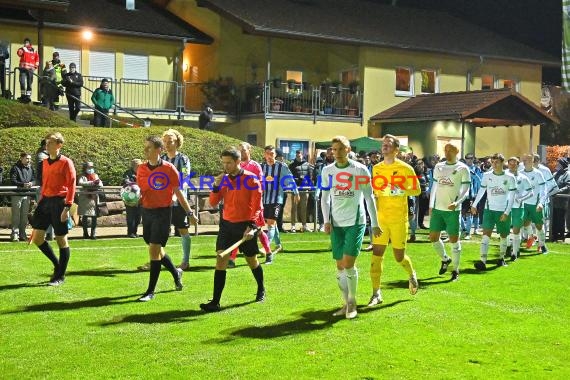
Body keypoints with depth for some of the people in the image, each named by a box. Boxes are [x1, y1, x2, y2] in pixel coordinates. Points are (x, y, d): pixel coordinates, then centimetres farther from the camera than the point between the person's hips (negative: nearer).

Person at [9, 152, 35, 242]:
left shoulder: (30, 168, 10)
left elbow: (34, 179, 12)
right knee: (16, 216, -3)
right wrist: (23, 184, -26)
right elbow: (13, 181, -13)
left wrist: (31, 183, -11)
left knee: (24, 216, 10)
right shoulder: (15, 168, -7)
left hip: (27, 194, 5)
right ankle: (14, 234, 1)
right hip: (17, 195, -5)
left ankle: (22, 234, 18)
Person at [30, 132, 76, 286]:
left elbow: (72, 186, -12)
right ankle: (57, 265, 22)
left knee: (61, 240, 2)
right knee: (37, 238, 3)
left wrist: (67, 208, -18)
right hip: (46, 201, 7)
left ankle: (60, 276, 13)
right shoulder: (45, 162, 13)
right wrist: (41, 203, 15)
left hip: (59, 202, -7)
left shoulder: (66, 162, -8)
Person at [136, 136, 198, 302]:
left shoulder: (169, 169, -9)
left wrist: (190, 213, 1)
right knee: (156, 250, 15)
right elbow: (140, 191, 12)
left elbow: (178, 192, -2)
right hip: (147, 212, 5)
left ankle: (150, 291, 0)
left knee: (154, 250, -9)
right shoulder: (142, 169, 3)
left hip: (163, 212, -5)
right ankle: (175, 273, 42)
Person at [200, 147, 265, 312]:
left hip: (245, 225, -3)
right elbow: (213, 203, 3)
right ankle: (215, 301, -11)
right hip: (227, 224, 3)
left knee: (252, 260, 12)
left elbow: (257, 206, -11)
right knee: (221, 259, -9)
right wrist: (216, 186, -12)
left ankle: (261, 290, 39)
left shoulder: (251, 179, -10)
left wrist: (252, 226, -19)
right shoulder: (224, 179, 3)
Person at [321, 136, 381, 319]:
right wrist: (326, 220, 0)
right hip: (336, 224, 4)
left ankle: (352, 303, 4)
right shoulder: (327, 170, 4)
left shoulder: (360, 170, -6)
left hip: (355, 222, -4)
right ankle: (346, 303, 19)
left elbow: (369, 197, 1)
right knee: (340, 266, 6)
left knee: (348, 263, -12)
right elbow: (325, 198, 12)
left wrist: (375, 224, 2)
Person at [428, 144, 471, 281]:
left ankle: (456, 270, 9)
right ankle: (445, 259, 32)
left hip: (453, 209, -5)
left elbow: (466, 191, -6)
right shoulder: (438, 167, 11)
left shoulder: (463, 169, -4)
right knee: (433, 237, 7)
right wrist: (431, 205, 13)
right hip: (437, 208, 5)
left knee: (454, 239, -1)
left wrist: (457, 203, -22)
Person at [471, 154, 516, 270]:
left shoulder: (510, 177, -6)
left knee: (503, 235, 10)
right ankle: (483, 260, -21)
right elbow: (481, 191, 13)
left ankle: (501, 258, 30)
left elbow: (512, 197, -4)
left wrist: (506, 212, -10)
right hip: (489, 209, 1)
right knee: (486, 233, -13)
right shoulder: (486, 175, 0)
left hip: (503, 211, -1)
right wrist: (474, 204, 9)